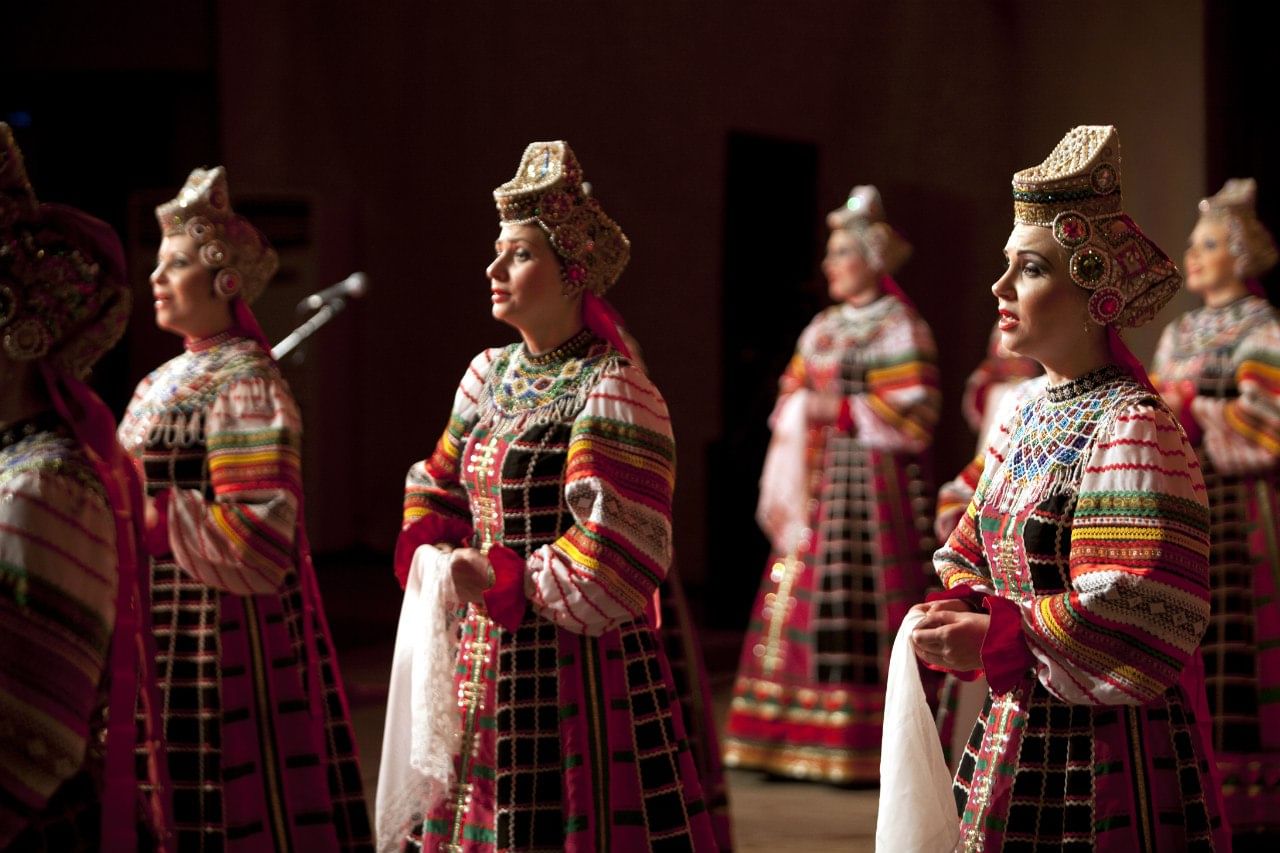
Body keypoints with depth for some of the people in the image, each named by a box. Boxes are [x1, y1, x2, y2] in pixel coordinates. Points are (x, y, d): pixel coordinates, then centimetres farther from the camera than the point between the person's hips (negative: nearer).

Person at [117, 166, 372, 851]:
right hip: (162, 635, 9)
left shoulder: (244, 384, -13)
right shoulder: (166, 379, 14)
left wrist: (148, 519, -20)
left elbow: (256, 535, -21)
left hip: (220, 640, -9)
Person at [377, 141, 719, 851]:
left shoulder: (612, 391, -13)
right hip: (484, 659, 7)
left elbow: (615, 549, -20)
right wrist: (434, 563, 4)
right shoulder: (491, 374, 11)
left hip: (574, 660, -7)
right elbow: (438, 489, 22)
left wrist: (504, 583, -16)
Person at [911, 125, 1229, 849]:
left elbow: (1135, 621, -21)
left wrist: (997, 639, -23)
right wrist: (959, 609, -5)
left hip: (1107, 756, -8)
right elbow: (978, 555, 16)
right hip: (1018, 732, 8)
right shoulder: (1030, 419, 10)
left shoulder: (1132, 430, -15)